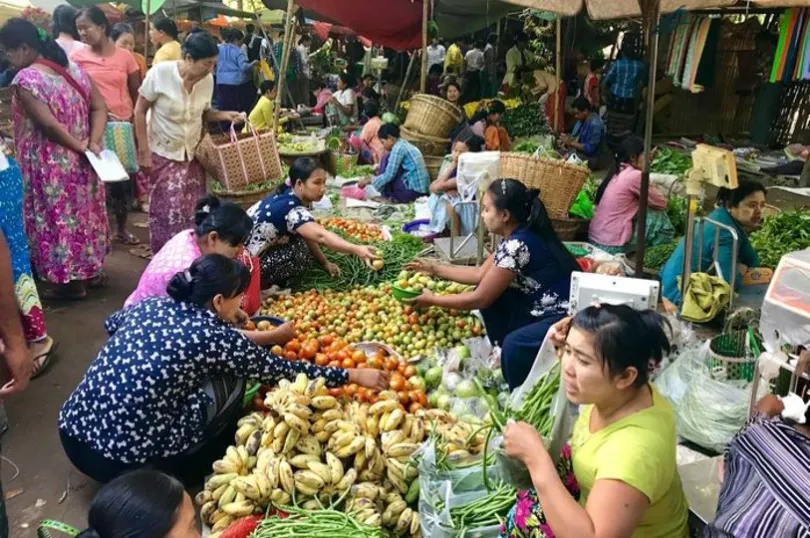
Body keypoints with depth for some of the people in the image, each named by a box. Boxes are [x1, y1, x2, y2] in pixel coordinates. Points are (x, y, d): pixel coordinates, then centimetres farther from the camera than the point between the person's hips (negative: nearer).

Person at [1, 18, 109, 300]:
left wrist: (80, 147, -13)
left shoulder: (25, 80, -17)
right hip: (80, 162, 7)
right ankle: (92, 270, 31)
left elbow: (49, 124, -25)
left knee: (57, 216, 6)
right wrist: (93, 143, -9)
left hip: (50, 166, -7)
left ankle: (72, 281, 16)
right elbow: (99, 107, 0)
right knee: (83, 210, 19)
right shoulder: (73, 68, 4)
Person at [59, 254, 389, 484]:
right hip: (123, 460, -7)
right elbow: (281, 372, -6)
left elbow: (113, 323, 26)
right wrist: (353, 376, 3)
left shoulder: (151, 304, 3)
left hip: (74, 431, 7)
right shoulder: (214, 337, -15)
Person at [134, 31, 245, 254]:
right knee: (166, 211, 0)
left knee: (193, 211, 3)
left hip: (192, 154, 4)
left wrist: (225, 115, -11)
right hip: (163, 153, -3)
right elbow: (140, 111, -9)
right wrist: (144, 150, -12)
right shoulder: (160, 73, -17)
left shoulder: (207, 80, -6)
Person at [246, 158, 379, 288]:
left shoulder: (292, 197, -3)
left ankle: (274, 279, 9)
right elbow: (321, 236, -46)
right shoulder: (291, 209, -31)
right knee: (301, 252, -22)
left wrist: (325, 263, 0)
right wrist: (357, 250, -54)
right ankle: (262, 284, -4)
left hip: (262, 249, 9)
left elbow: (309, 234, 5)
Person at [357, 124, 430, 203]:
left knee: (387, 160, -3)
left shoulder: (398, 148, -12)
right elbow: (392, 171, 24)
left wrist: (369, 181, -1)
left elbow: (389, 175, -13)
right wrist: (372, 179, 22)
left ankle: (387, 196, 2)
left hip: (413, 191, -9)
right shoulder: (404, 144, 16)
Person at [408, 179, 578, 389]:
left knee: (515, 345, -30)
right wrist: (434, 268, 15)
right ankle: (507, 356, 18)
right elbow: (480, 274, 13)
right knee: (491, 293, 5)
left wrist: (432, 300, -5)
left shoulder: (518, 245, -25)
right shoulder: (518, 236, 3)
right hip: (545, 309, 10)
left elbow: (479, 299, -17)